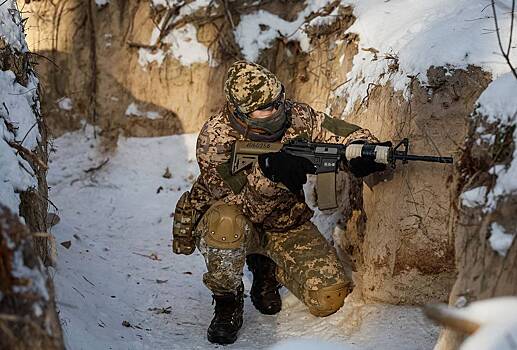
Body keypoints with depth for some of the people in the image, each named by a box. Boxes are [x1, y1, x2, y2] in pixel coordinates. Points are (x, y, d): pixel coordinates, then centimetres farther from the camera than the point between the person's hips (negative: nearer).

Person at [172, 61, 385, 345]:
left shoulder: (295, 116, -14)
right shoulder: (214, 137, -23)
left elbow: (347, 133, -15)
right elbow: (231, 194, -31)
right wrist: (269, 171, -50)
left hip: (287, 226, 3)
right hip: (227, 226, -3)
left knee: (329, 300, -14)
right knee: (226, 223, -42)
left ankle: (265, 267, 17)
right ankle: (227, 300, -11)